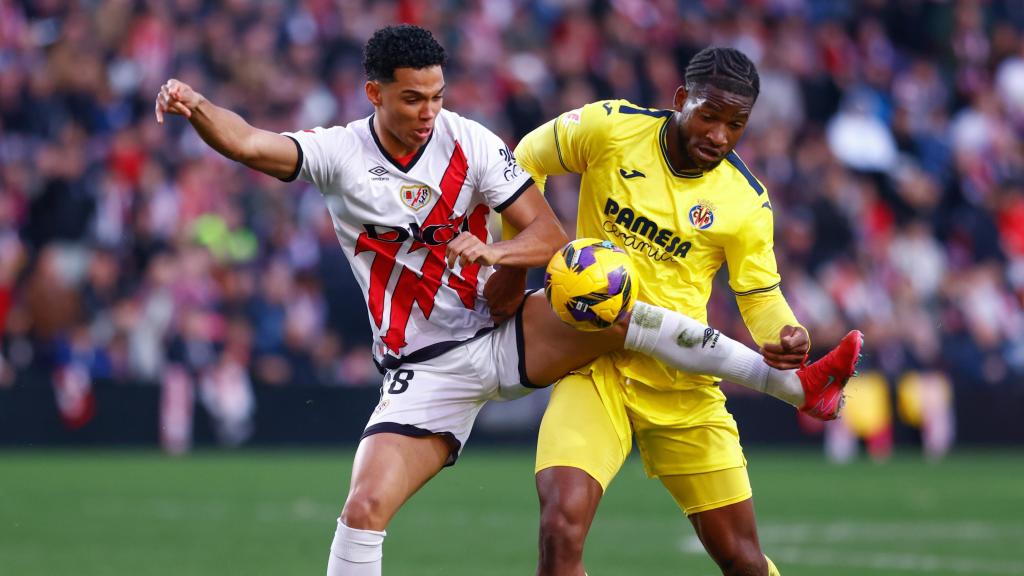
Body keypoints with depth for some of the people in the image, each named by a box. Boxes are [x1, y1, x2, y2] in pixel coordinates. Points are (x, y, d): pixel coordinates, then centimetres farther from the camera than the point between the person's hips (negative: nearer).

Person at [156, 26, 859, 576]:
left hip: (503, 336, 1)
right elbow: (251, 143, -23)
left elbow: (549, 235, -8)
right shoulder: (339, 154, -8)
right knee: (365, 508, -17)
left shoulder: (471, 142, -7)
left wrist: (494, 254, -28)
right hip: (425, 370, -1)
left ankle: (788, 379, -11)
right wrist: (196, 107, -43)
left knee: (611, 309, -21)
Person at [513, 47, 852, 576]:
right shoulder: (609, 128, -7)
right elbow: (527, 160, 10)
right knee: (561, 529, -25)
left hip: (682, 384, 1)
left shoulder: (746, 203, -4)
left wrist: (783, 336, -15)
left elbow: (760, 295, 7)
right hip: (594, 367, -1)